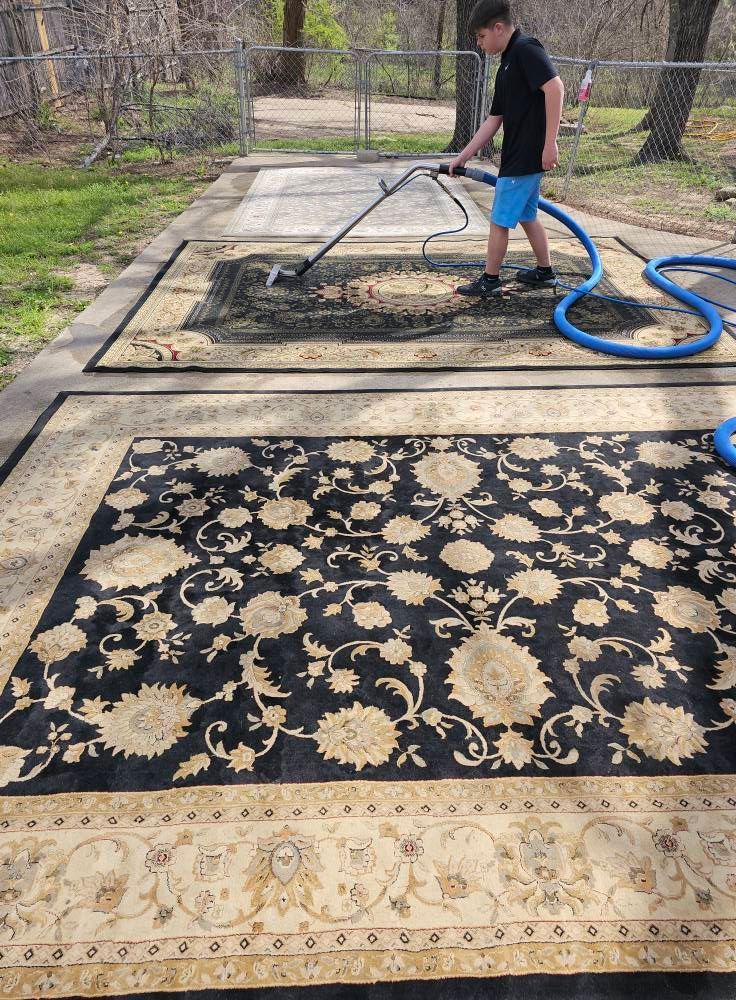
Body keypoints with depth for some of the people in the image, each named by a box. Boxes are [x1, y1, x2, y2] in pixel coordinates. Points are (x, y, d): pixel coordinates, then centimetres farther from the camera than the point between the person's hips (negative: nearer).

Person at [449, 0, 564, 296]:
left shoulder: (526, 49, -12)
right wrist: (464, 156, 15)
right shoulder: (506, 66, 17)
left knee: (500, 220, -2)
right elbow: (494, 120, 18)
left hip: (525, 157, -10)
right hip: (520, 156, 10)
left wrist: (550, 142, -25)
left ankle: (490, 280, 8)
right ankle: (545, 272, 28)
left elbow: (555, 87, -23)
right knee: (527, 216, 18)